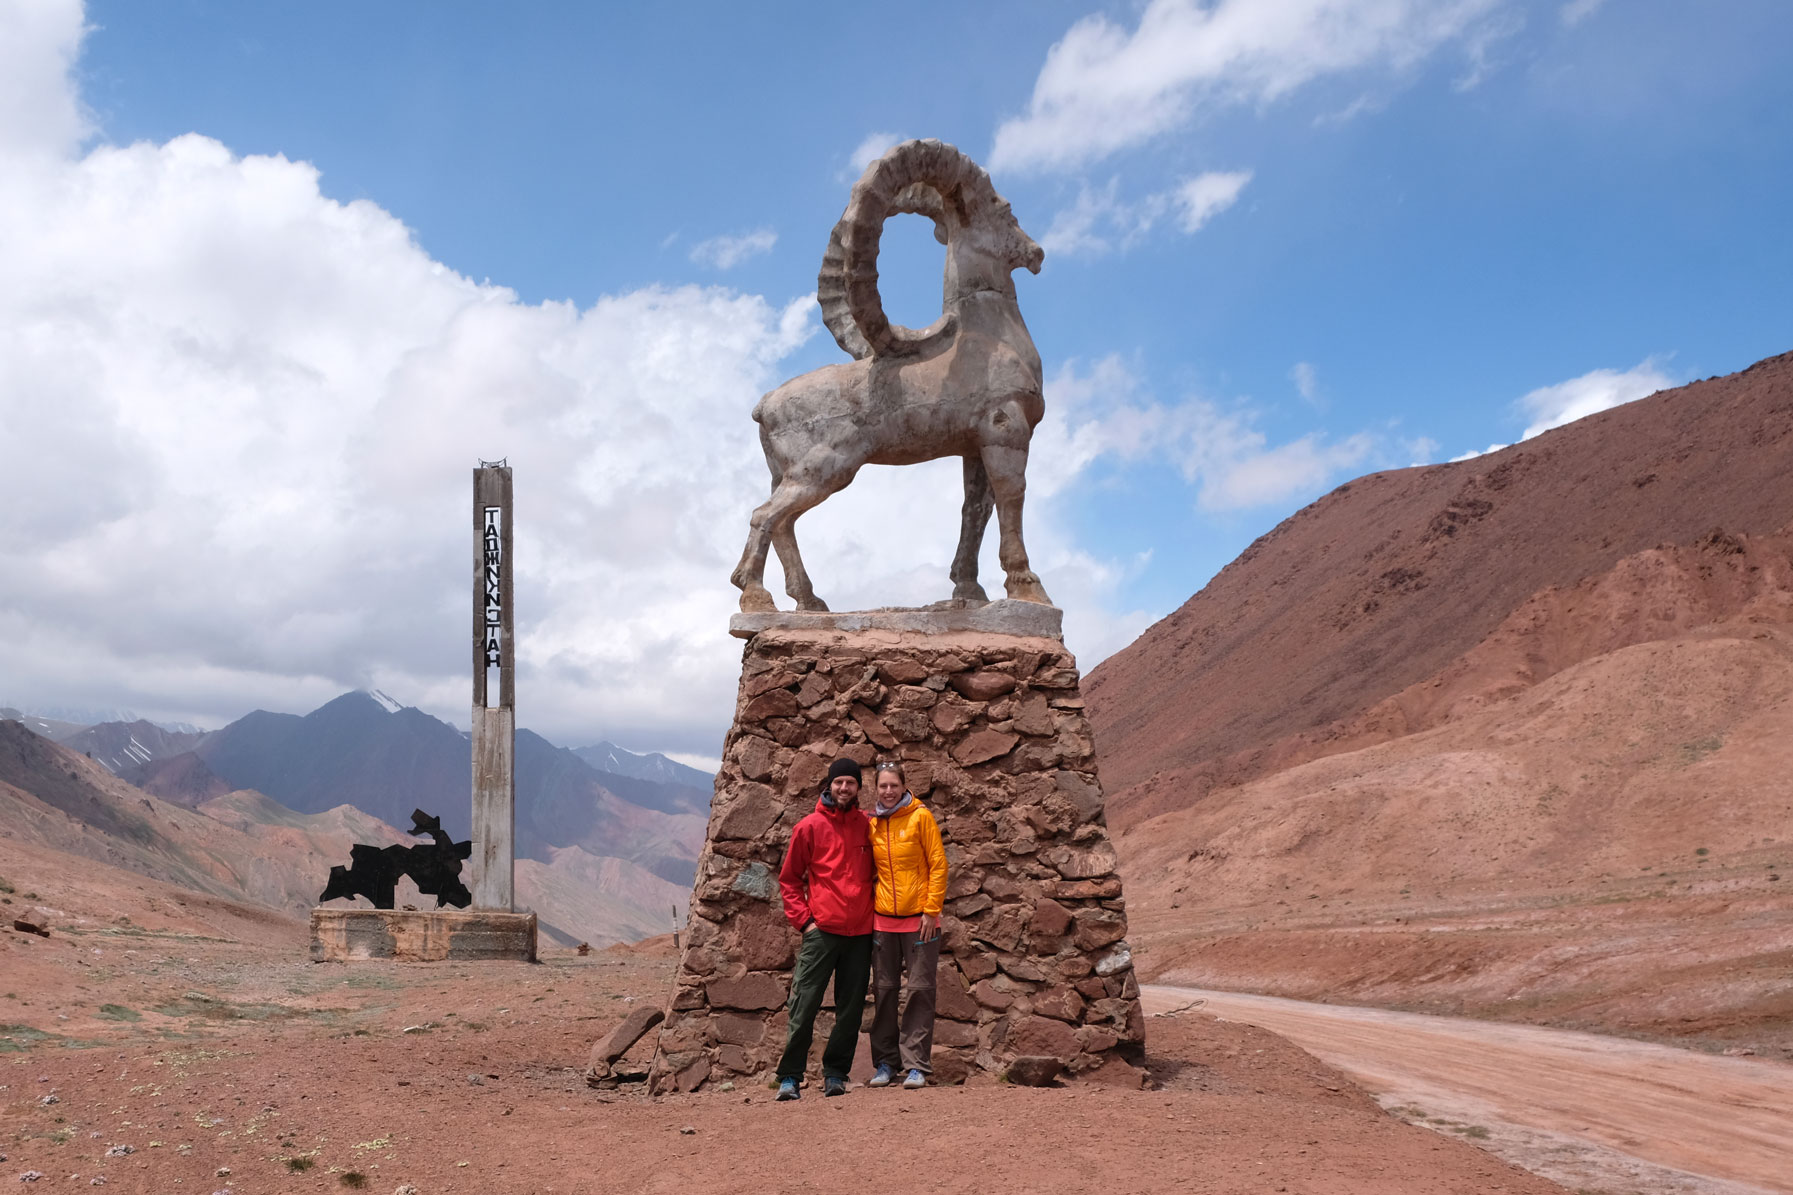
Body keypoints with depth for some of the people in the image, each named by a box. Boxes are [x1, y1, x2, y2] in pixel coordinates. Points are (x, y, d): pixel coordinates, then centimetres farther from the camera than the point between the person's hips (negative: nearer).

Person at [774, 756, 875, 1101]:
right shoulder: (810, 827, 1)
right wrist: (803, 919, -4)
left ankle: (835, 1073, 16)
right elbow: (789, 878, 5)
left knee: (851, 1008, 6)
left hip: (860, 930, 3)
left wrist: (874, 911, 9)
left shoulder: (866, 826, 9)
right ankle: (790, 1077, -1)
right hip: (822, 929, -3)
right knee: (804, 1005, -7)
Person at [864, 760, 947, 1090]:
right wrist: (868, 909, 8)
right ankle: (885, 1063, 15)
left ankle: (916, 1065, 3)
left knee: (920, 990, -1)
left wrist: (931, 910, -10)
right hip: (882, 919, 4)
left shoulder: (920, 816, -4)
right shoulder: (872, 823, 8)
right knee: (884, 990, 7)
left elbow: (938, 864, -5)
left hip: (919, 918, -4)